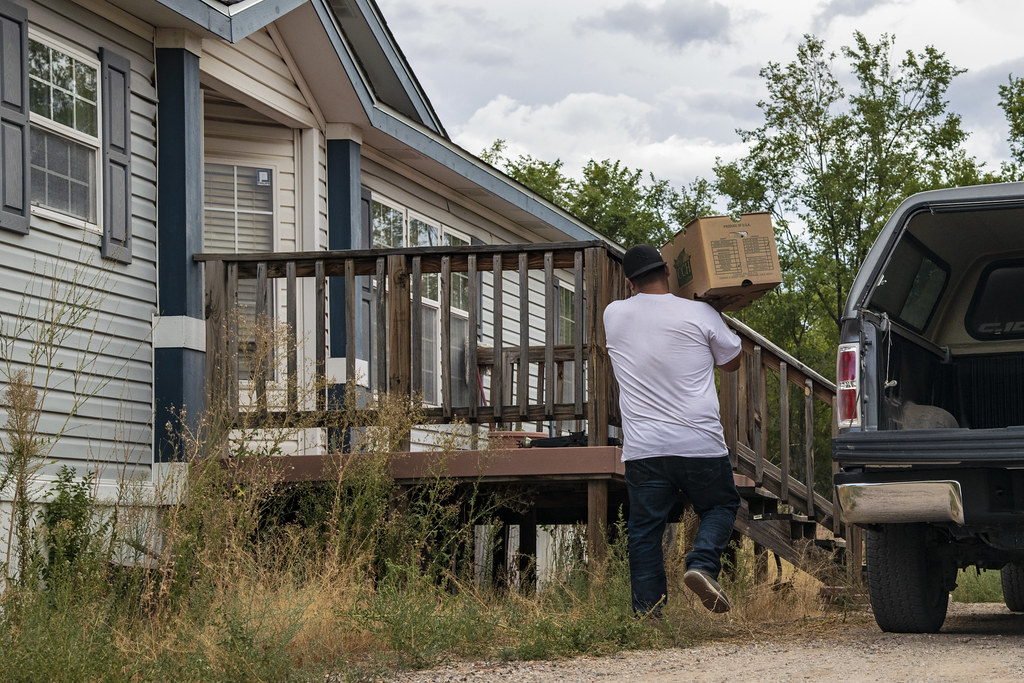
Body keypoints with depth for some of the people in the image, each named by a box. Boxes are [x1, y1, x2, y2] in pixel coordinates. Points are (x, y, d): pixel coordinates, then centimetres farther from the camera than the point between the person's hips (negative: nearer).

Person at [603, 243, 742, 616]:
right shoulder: (700, 314, -3)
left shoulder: (613, 315, 4)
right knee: (721, 506, 18)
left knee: (644, 529, 8)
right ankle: (702, 564, -7)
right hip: (699, 444, -1)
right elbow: (732, 361, 13)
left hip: (642, 449, 2)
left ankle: (647, 610, 3)